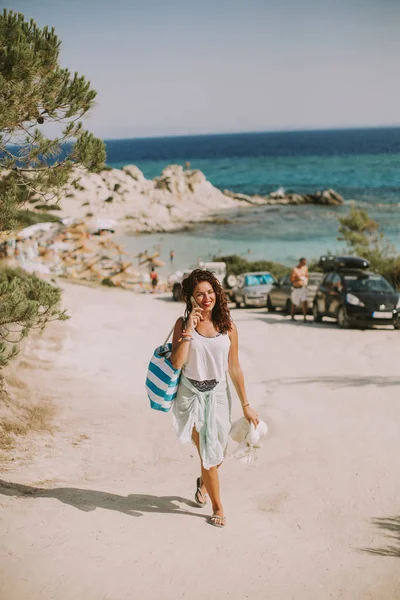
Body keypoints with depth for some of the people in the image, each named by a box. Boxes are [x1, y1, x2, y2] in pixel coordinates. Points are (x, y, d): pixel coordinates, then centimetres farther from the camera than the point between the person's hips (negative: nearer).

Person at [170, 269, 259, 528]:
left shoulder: (228, 327, -3)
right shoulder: (183, 323, -7)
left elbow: (234, 368, 3)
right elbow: (176, 363, -19)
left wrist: (246, 405, 5)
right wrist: (189, 330, -23)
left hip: (218, 394, 2)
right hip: (191, 395, -2)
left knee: (216, 453, 14)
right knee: (207, 452, -2)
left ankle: (203, 482, 48)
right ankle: (218, 507, 16)